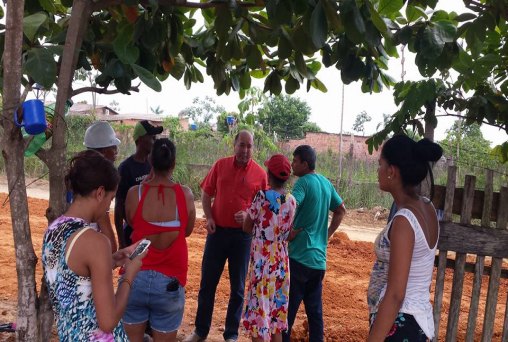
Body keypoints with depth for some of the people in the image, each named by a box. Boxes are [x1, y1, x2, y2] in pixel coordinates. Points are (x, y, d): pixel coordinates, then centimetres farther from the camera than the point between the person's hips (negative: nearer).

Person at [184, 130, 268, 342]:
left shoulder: (260, 174, -5)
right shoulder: (220, 165, 1)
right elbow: (206, 193, 7)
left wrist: (248, 215, -17)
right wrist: (209, 217, -5)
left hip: (243, 235, -1)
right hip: (217, 230, 2)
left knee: (237, 287, 9)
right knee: (207, 283, 11)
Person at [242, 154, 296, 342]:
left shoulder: (262, 196, -14)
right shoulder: (292, 201, 0)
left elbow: (247, 228, -4)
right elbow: (289, 233, 8)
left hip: (262, 263, -5)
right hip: (281, 263, 5)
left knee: (259, 312, 5)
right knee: (277, 315, 15)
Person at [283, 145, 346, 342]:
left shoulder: (303, 182, -13)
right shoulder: (326, 183, 10)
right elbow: (341, 210, 21)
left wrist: (290, 231, -15)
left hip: (298, 255, -7)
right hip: (319, 257, 7)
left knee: (288, 308, 3)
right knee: (315, 310, 13)